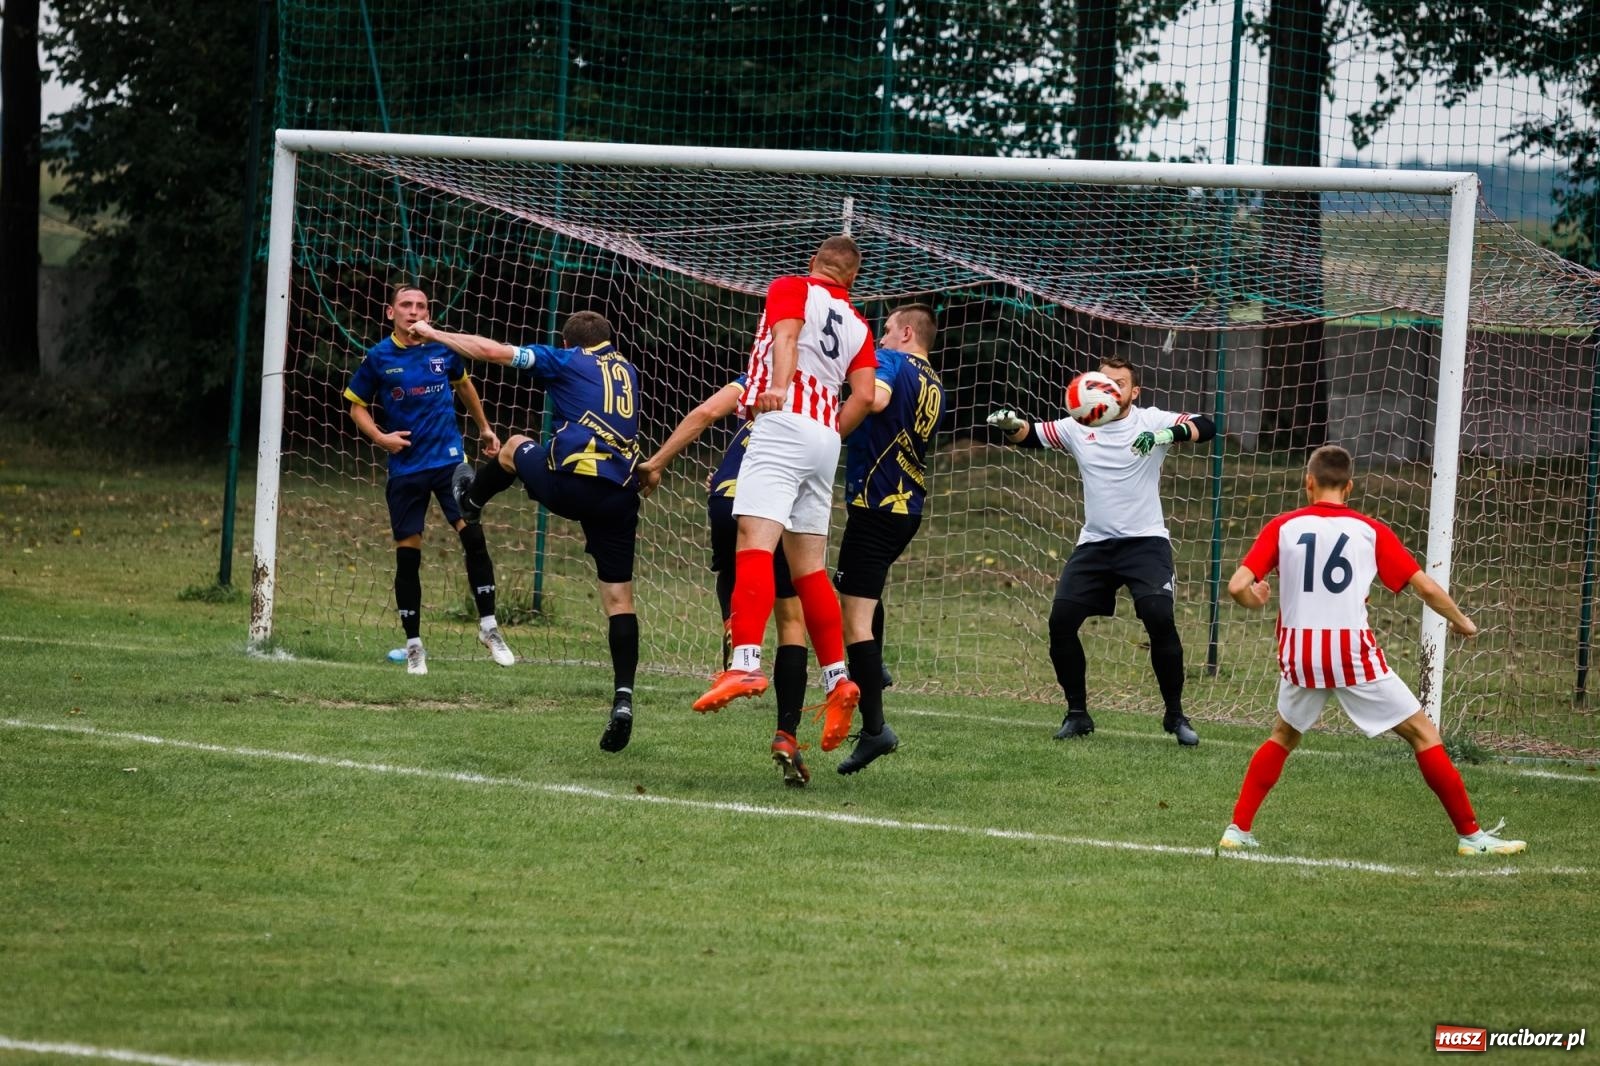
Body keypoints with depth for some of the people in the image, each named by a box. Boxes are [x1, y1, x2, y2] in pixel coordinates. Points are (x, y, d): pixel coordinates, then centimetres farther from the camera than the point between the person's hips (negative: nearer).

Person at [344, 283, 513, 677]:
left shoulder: (443, 349, 2)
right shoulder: (379, 358, -4)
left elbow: (464, 384, 22)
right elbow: (357, 406, 6)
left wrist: (485, 429, 26)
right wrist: (379, 437, -12)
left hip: (449, 459, 1)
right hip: (405, 467, -1)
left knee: (473, 537, -12)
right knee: (407, 555, 1)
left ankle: (489, 627, 0)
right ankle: (413, 646, 12)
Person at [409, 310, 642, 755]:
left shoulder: (568, 360, 8)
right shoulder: (627, 372, 24)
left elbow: (494, 351, 4)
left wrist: (433, 334, 15)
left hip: (570, 481, -4)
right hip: (620, 496, 4)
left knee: (516, 447, 31)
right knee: (619, 596, 4)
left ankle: (471, 500, 58)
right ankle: (623, 697, -9)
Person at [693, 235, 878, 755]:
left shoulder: (792, 288, 9)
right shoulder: (858, 327, 24)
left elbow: (787, 334, -11)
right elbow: (864, 396, 10)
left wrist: (779, 385, -27)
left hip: (784, 423, -7)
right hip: (825, 438, 7)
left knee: (754, 541, -20)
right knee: (808, 567, 15)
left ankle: (746, 663, -37)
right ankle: (837, 679, 12)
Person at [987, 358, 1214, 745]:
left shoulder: (1150, 421, -3)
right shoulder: (1079, 428, 6)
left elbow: (1205, 427, -12)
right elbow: (1029, 435, 8)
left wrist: (1167, 435, -32)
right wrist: (1011, 425, -16)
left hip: (1145, 541, -4)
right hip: (1094, 543, 4)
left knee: (1160, 619, -20)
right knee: (1061, 621, -7)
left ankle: (1175, 715, -5)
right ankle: (1077, 713, 9)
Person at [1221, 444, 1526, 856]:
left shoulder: (1283, 527, 5)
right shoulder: (1370, 531, 3)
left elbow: (1238, 587, -2)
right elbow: (1426, 588, 3)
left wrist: (1256, 600, 21)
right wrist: (1461, 622, 21)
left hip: (1299, 653, 2)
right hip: (1354, 654, -2)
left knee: (1284, 737, 28)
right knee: (1423, 734, 8)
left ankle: (1238, 829, 20)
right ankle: (1471, 835, 6)